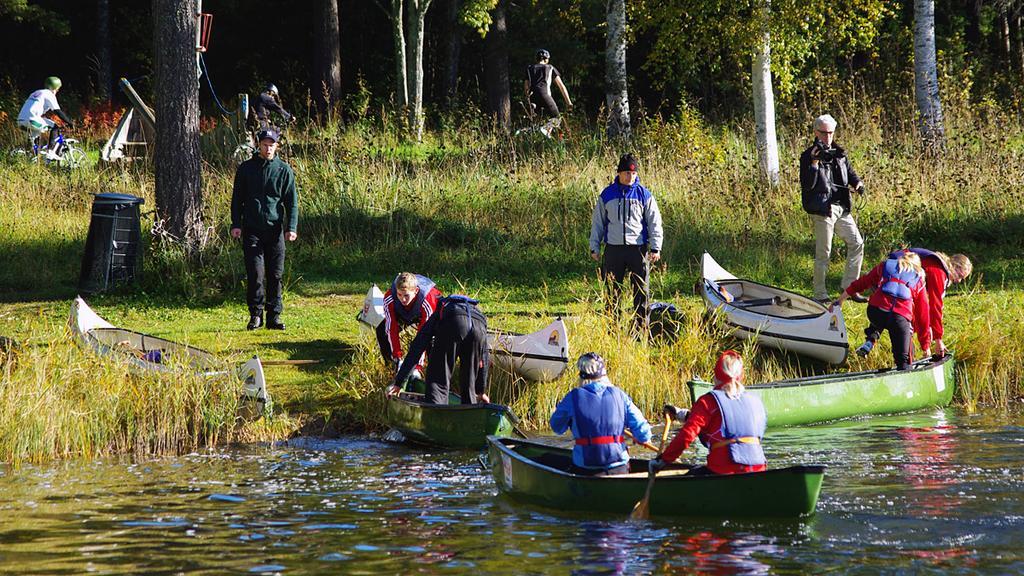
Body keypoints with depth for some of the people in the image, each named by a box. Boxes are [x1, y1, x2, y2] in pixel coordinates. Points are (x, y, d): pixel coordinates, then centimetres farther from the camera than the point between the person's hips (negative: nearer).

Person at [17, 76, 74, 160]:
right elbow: (58, 112, -3)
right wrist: (69, 122, 5)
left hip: (21, 121, 8)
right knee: (54, 127, 2)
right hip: (32, 120, -8)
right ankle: (50, 153, -5)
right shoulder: (49, 95, 4)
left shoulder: (36, 93, 30)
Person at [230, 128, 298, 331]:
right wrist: (236, 224, -2)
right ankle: (256, 314, 0)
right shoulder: (246, 168, 6)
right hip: (252, 230, -1)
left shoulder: (284, 170, 6)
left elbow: (292, 200, 5)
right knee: (255, 274, -7)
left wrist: (291, 227, -6)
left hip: (275, 229, 1)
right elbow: (237, 198, 8)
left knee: (275, 275, 3)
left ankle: (274, 316, 9)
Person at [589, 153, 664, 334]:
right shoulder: (607, 195, 7)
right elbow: (597, 222, 14)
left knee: (641, 291, -1)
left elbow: (654, 222, 5)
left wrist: (655, 247, -4)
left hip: (638, 248, -1)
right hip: (613, 249, 1)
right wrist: (594, 247, 10)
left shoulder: (644, 195, 3)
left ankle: (643, 329, 3)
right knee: (612, 292, 5)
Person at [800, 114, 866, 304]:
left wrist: (857, 183, -4)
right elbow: (807, 185, -16)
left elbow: (850, 172, 18)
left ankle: (849, 286, 16)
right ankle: (820, 295, 3)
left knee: (857, 244, 6)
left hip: (841, 208, 7)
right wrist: (814, 163, -28)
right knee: (823, 253, -4)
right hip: (822, 209, -7)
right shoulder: (808, 156, -8)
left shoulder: (839, 153, 11)